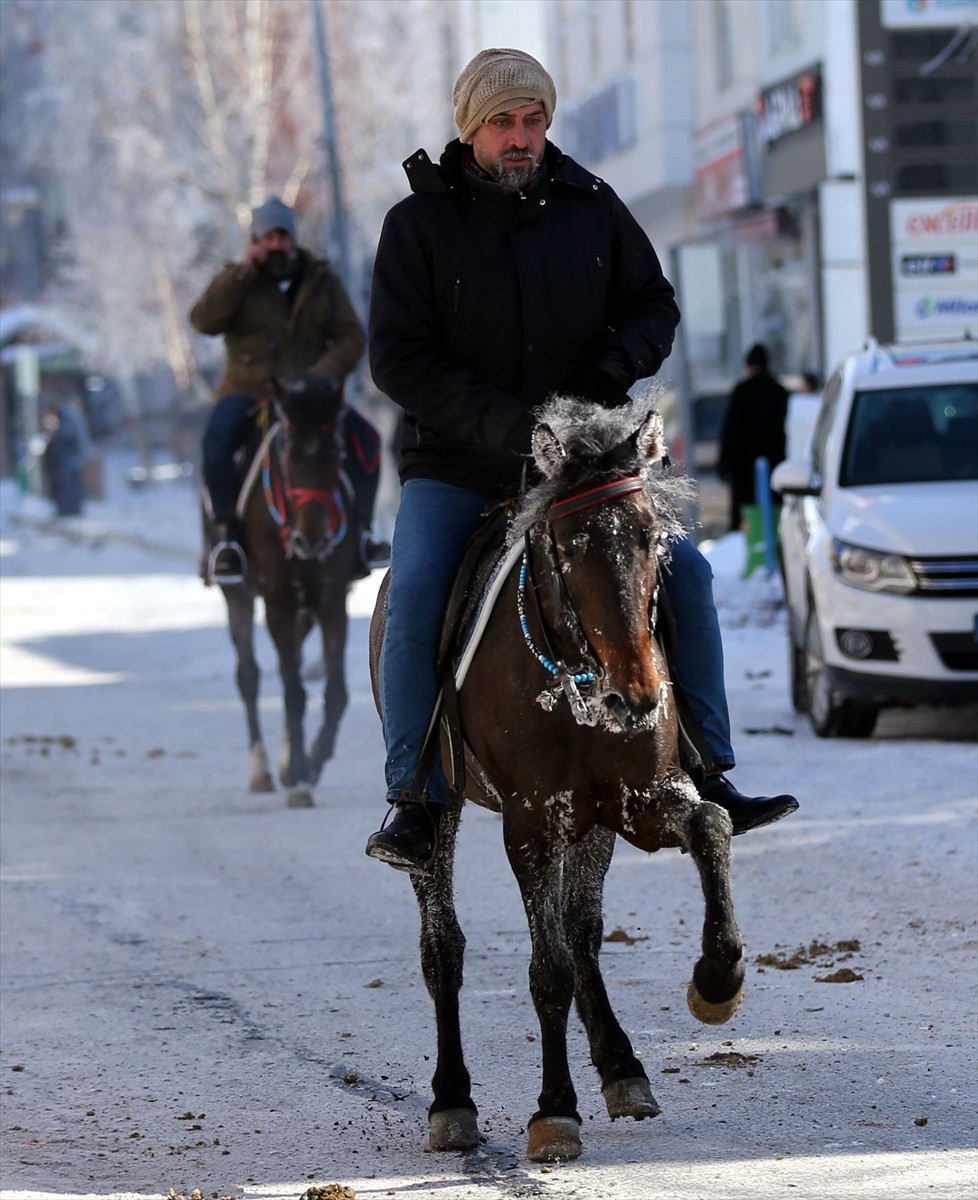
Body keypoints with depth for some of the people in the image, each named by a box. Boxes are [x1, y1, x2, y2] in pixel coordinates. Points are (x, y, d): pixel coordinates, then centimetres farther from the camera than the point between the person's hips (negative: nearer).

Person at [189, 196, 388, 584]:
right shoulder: (235, 282, 6)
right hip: (248, 391, -2)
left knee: (365, 438, -21)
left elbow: (350, 337, 4)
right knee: (217, 437, -33)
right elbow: (204, 320, -11)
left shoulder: (322, 281, 10)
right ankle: (226, 534, -27)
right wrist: (243, 272, -13)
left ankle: (361, 529, -9)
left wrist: (326, 371, -16)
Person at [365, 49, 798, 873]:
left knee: (684, 572, -8)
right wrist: (507, 426, -22)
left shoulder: (592, 207, 4)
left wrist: (616, 367, -10)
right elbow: (397, 358, -11)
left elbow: (655, 305, 14)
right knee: (414, 598, -26)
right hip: (455, 466, -3)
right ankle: (415, 799, -16)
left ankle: (708, 777, 1)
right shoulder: (420, 222, -6)